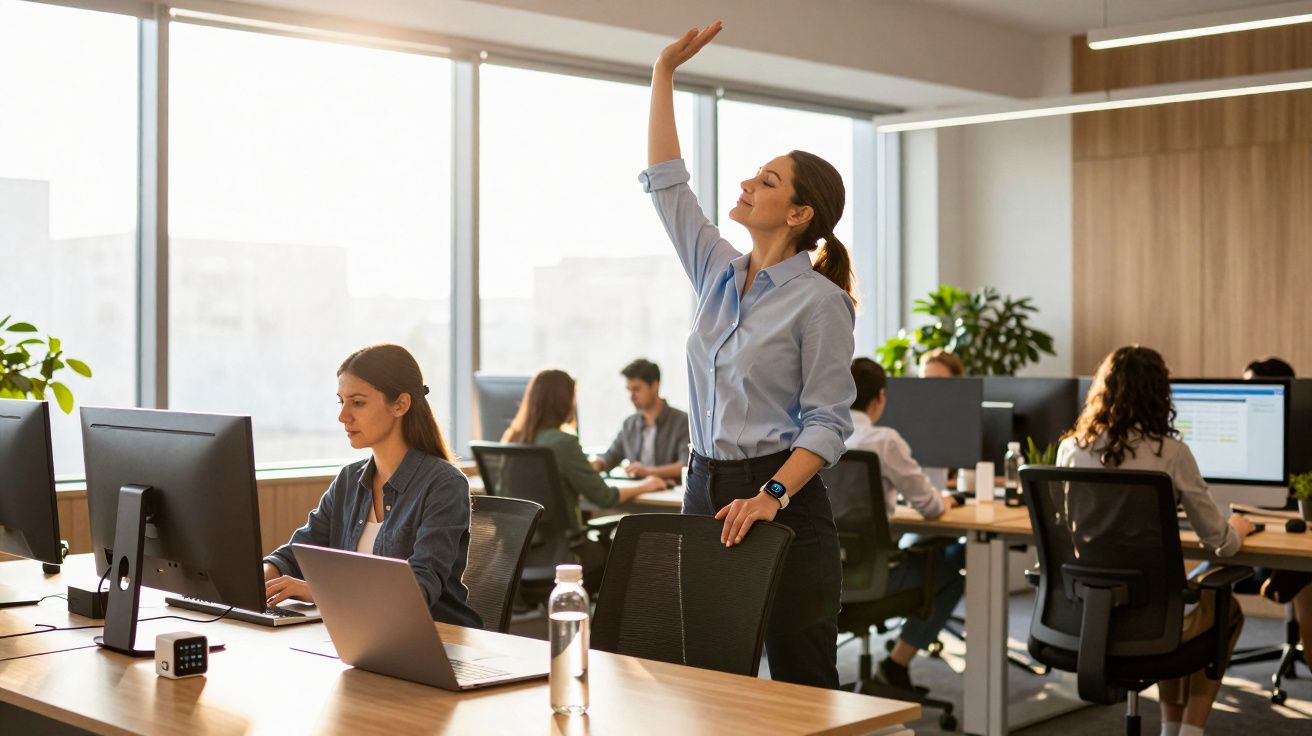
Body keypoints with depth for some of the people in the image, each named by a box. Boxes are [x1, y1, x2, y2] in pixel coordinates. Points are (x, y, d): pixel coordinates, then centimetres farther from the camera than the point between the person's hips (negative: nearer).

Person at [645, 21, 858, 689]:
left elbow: (828, 421, -12)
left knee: (802, 682, -1)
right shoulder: (718, 272, 10)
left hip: (785, 502, -6)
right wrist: (664, 72, 13)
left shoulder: (819, 300, -9)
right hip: (705, 487, 6)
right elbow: (665, 183, 15)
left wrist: (772, 496, -24)